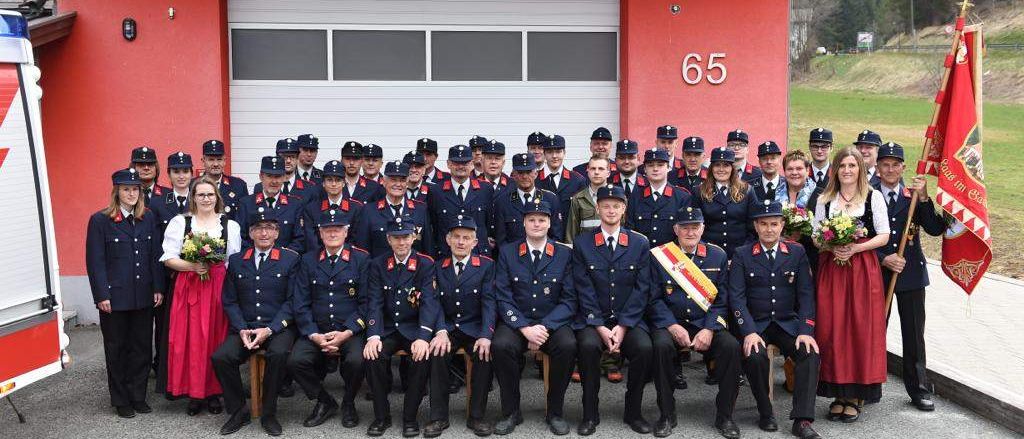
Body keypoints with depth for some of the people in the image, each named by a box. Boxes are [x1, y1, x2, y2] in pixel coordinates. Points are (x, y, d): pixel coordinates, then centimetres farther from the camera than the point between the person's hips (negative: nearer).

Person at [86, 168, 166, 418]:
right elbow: (95, 262, -6)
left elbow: (156, 255, 6)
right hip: (115, 297, -3)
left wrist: (158, 288, 1)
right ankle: (120, 400, 20)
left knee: (142, 346, 8)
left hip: (143, 295, 3)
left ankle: (138, 396, 21)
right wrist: (102, 295, -11)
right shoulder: (100, 220, -4)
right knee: (117, 348, 8)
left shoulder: (148, 218, 7)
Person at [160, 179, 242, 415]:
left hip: (219, 287, 1)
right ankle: (194, 393, 10)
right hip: (188, 287, 0)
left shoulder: (230, 225, 9)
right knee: (191, 339, -1)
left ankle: (213, 392, 12)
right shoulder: (180, 222, 7)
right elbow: (168, 258, 1)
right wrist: (191, 266, -14)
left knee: (216, 339, 1)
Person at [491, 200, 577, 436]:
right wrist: (525, 328, -17)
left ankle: (555, 411, -10)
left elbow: (569, 299, -1)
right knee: (500, 345, -31)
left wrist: (545, 327, -16)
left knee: (568, 345, -31)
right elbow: (503, 297, -2)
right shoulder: (507, 252, 5)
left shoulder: (564, 254, 5)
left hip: (553, 322, 0)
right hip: (516, 322, 0)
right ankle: (511, 411, -10)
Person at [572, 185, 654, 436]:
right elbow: (584, 290, -3)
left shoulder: (640, 244, 6)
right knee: (587, 345, -31)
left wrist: (623, 326, -11)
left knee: (645, 348, -27)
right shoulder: (582, 243, 3)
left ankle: (633, 412, -5)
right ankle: (590, 414, -12)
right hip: (592, 319, -1)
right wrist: (600, 327, -13)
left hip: (629, 319, 1)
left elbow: (642, 290, 0)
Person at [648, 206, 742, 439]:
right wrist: (673, 326, -16)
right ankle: (667, 415, -16)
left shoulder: (718, 256, 6)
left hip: (707, 323, 2)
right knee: (661, 346, -33)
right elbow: (655, 298, -1)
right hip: (670, 322, -1)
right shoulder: (660, 256, 1)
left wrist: (709, 330, -12)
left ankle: (724, 416, -9)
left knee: (731, 346, -27)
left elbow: (722, 300, 3)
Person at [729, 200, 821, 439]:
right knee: (754, 356, -30)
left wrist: (805, 330, -12)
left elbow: (805, 294, 2)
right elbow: (737, 297, -6)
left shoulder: (797, 252, 7)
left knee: (811, 353, -25)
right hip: (755, 324, -2)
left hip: (789, 323, 2)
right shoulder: (742, 255, 2)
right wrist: (749, 331, -19)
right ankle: (766, 414, -8)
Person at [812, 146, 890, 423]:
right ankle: (838, 393, 10)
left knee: (861, 329, -2)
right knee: (831, 329, 0)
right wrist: (831, 247, -11)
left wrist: (854, 249, -15)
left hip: (863, 269, -2)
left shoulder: (874, 197, 3)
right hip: (831, 268, 2)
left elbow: (883, 236, -1)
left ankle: (856, 395, 7)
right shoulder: (824, 200, 11)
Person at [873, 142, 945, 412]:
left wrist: (923, 198, -17)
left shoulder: (914, 196, 3)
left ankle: (919, 389, 18)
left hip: (911, 272, 1)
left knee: (914, 333, 6)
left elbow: (935, 230, -8)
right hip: (877, 270, -1)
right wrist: (883, 259, -15)